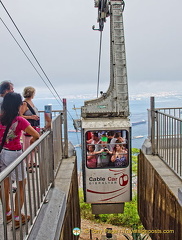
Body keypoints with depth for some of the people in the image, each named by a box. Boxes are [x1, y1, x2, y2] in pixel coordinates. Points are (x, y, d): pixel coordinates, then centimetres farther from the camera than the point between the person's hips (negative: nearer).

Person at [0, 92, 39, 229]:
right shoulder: (19, 120, -18)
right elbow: (37, 135, -14)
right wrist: (31, 140, 6)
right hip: (14, 154, -6)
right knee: (21, 185, 9)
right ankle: (17, 218, 17)